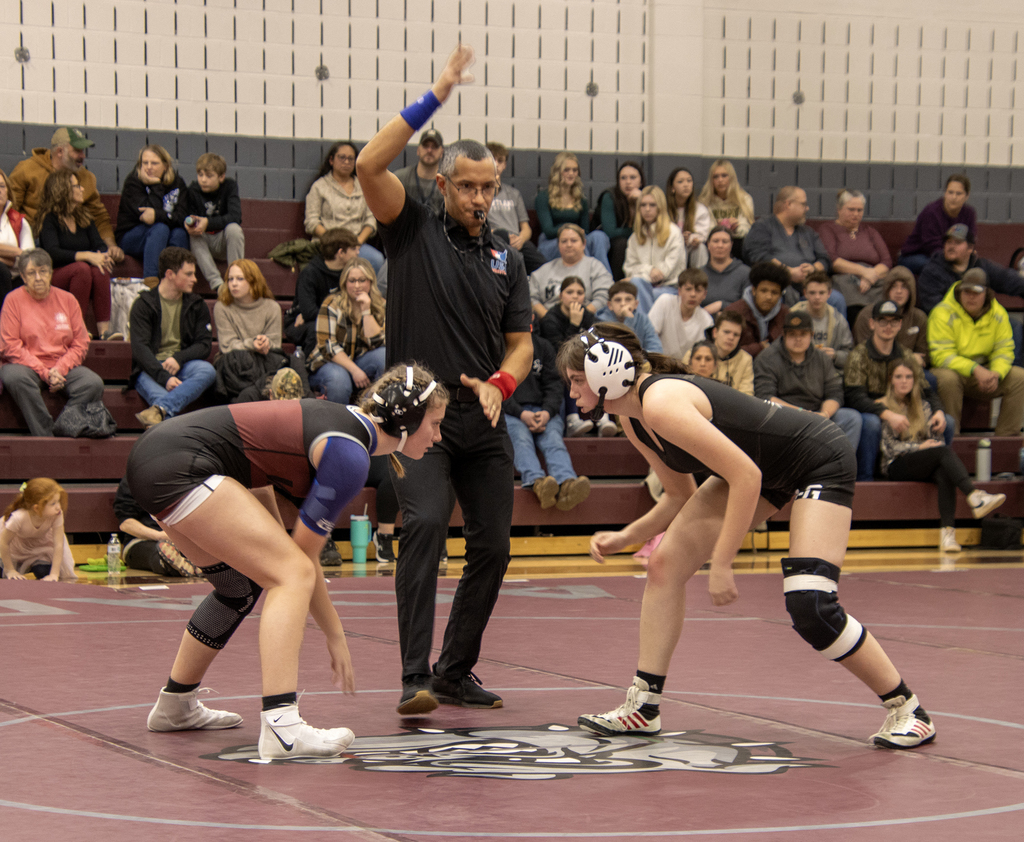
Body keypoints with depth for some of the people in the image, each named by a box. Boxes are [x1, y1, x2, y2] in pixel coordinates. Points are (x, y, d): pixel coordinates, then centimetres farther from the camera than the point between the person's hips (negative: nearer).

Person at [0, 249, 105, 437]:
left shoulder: (67, 300, 8)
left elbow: (80, 344, 6)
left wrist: (59, 370, -12)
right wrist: (43, 373, -16)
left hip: (63, 366, 3)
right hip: (26, 365, -3)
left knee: (93, 383, -25)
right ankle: (44, 436, -31)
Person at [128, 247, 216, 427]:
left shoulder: (197, 306, 16)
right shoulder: (144, 304, 3)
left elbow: (205, 344, 8)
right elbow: (140, 348, -8)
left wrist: (178, 358, -14)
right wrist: (164, 377, -24)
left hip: (183, 366, 2)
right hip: (150, 369, -2)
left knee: (207, 371, -33)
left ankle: (159, 410, -50)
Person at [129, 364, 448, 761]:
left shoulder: (343, 420, 16)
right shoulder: (349, 455, -12)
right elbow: (304, 554, -6)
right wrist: (335, 636, 6)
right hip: (178, 465, -11)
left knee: (242, 586, 24)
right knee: (294, 574, -13)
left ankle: (175, 706, 39)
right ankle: (282, 728, -24)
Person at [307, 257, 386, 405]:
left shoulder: (380, 306, 0)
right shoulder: (332, 304, -10)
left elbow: (376, 343, -11)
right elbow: (327, 346, -15)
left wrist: (366, 311, -19)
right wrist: (354, 370, -24)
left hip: (361, 362, 4)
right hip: (329, 364, -4)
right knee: (338, 379, -38)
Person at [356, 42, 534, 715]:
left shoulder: (506, 258, 13)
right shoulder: (414, 232, 1)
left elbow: (521, 341, 14)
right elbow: (370, 166, -14)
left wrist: (499, 383, -9)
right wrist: (437, 95, -16)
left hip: (485, 425, 5)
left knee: (492, 547, 5)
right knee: (425, 523, -23)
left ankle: (456, 672, 20)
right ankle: (415, 678, -26)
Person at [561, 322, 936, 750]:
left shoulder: (661, 403, -29)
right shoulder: (633, 421, 1)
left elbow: (745, 476, -30)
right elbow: (680, 495, 14)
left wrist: (721, 565, -26)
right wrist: (624, 537, 3)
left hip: (821, 461, -10)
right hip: (763, 469, 10)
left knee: (810, 607, -20)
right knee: (665, 563, 0)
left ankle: (906, 709, -2)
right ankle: (642, 707, 8)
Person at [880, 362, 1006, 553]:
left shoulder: (922, 406, 22)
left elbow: (934, 438, 20)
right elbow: (888, 447, -4)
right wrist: (919, 447, -14)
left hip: (924, 465, 4)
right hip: (896, 466, -4)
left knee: (944, 472, -34)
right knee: (943, 452, -31)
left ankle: (947, 531, -49)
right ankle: (975, 497, -51)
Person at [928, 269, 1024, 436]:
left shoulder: (999, 314, -1)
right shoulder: (943, 314, -16)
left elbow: (1003, 351, -2)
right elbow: (941, 355, -21)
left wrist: (996, 374, -25)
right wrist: (975, 370, -32)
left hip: (984, 373, 4)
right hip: (952, 369, -4)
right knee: (948, 378, -38)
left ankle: (1006, 435, -12)